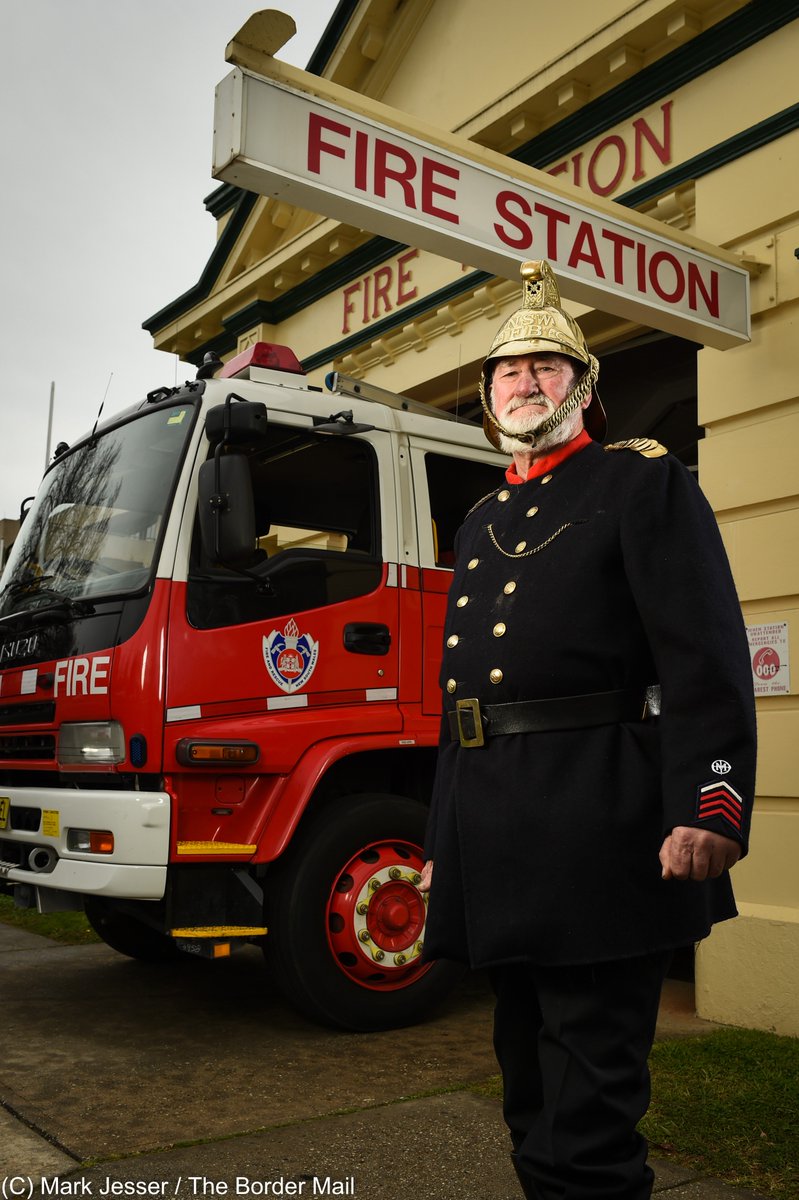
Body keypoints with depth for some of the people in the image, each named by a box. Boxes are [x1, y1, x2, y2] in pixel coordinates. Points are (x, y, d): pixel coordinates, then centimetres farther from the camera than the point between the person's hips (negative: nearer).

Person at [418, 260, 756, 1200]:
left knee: (588, 1106, -2)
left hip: (596, 834, -7)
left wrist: (708, 809, -21)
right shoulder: (480, 524, 22)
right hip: (502, 852, 7)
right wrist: (443, 841, 20)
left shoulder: (645, 482, 2)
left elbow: (705, 657, -10)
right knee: (530, 1084, 18)